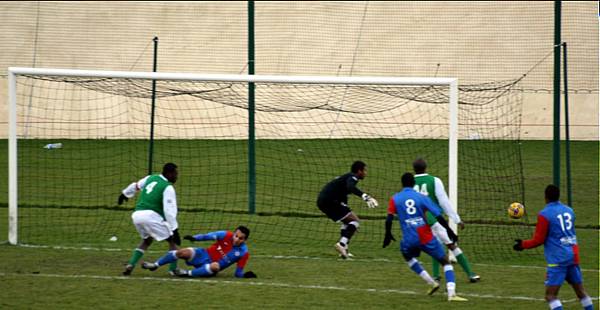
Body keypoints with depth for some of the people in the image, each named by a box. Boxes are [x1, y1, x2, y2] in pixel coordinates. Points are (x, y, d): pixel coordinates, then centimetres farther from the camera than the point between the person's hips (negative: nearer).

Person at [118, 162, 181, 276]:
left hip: (136, 215, 7)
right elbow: (169, 211, -11)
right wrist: (175, 230, -12)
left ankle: (131, 264, 15)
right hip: (150, 215, -7)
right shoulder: (168, 188, -3)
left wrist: (124, 194, 55)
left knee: (147, 240, 29)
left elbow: (136, 186, 35)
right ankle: (173, 269, -2)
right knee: (172, 240, 6)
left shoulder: (151, 178, 18)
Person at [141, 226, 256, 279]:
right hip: (204, 255, 2)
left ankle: (189, 273, -29)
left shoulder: (243, 253, -13)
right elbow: (208, 236, -22)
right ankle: (155, 265, -3)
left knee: (215, 266, -39)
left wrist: (244, 275, -27)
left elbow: (238, 273, -6)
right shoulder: (226, 236, -13)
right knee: (184, 252, -20)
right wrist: (194, 238, -38)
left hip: (212, 266, -2)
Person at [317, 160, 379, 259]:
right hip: (330, 200, -10)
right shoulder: (352, 177, -4)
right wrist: (365, 196, -39)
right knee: (355, 221, -8)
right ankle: (342, 244, -25)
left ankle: (343, 250, 17)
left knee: (347, 221, 23)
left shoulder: (346, 177, 26)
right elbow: (350, 187, -29)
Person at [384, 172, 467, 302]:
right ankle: (451, 293, -12)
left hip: (409, 240, 1)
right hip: (426, 238, -1)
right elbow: (439, 216, -4)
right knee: (446, 262, 9)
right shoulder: (422, 198, 2)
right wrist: (449, 231, 7)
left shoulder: (395, 199, 5)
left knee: (408, 256, 36)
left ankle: (432, 283, 28)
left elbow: (389, 219, -3)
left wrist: (388, 235, 12)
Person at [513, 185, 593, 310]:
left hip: (557, 259, -6)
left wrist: (523, 244, 10)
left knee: (551, 295, -7)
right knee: (580, 291, 15)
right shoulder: (568, 210, 9)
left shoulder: (544, 214, -9)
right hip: (573, 256, 6)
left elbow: (539, 240, -6)